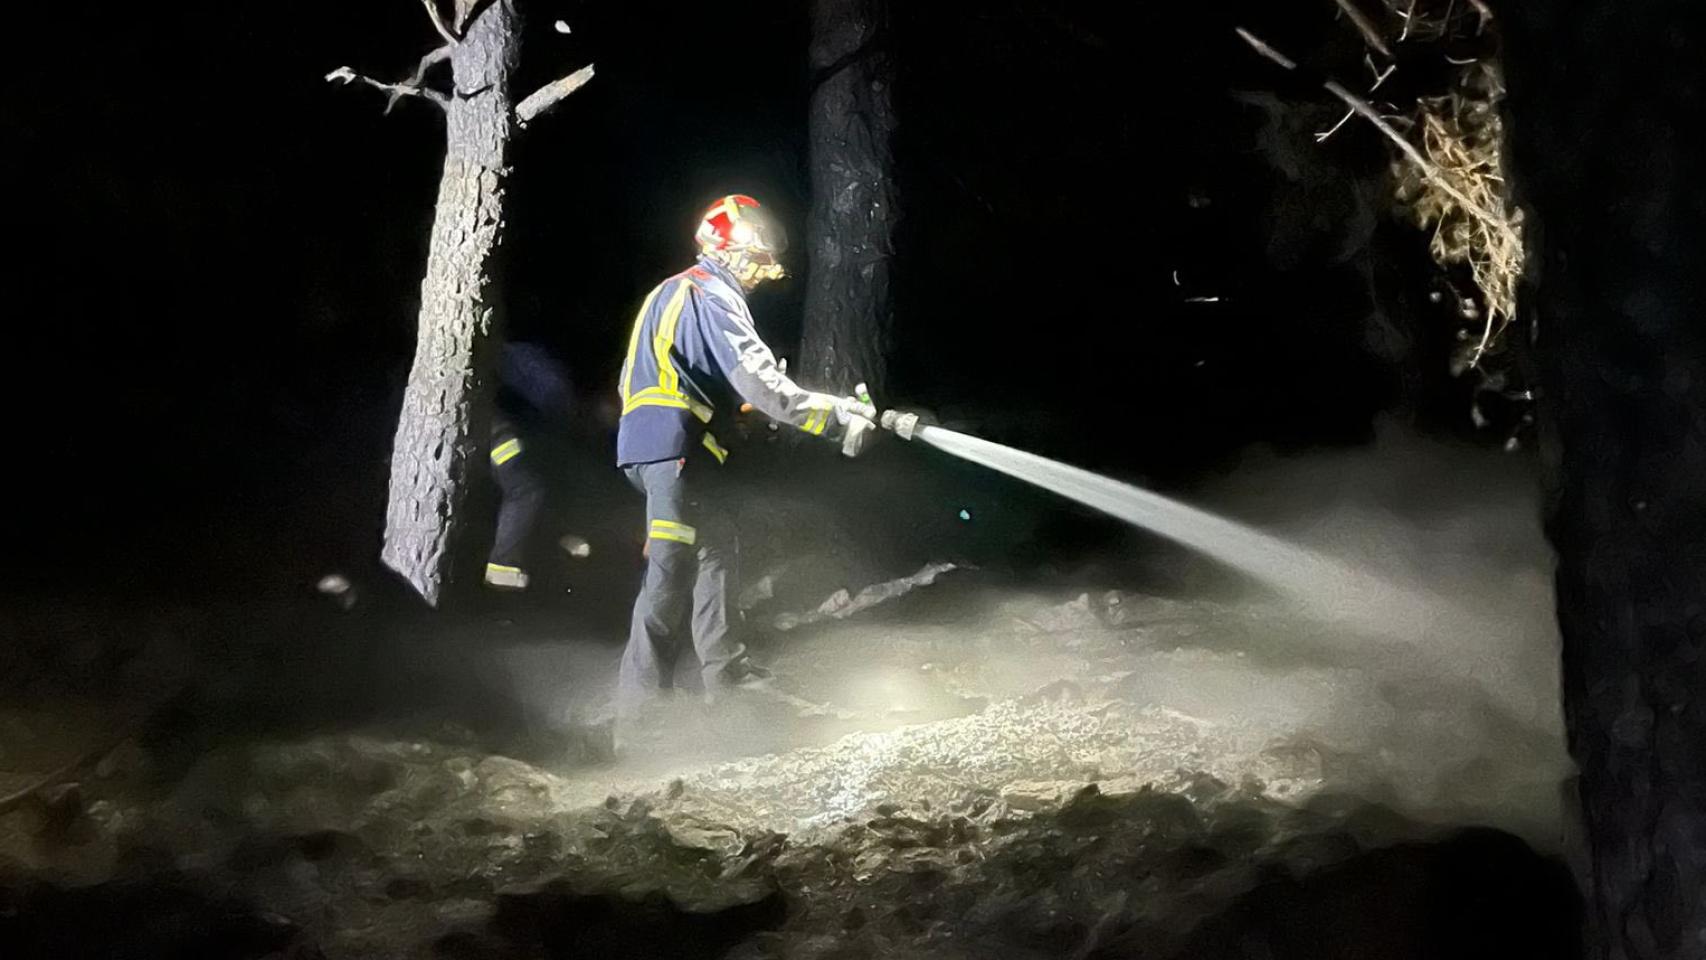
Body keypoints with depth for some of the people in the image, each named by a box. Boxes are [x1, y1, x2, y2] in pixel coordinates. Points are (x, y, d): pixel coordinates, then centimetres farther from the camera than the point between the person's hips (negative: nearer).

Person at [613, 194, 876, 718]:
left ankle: (724, 670, 25)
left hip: (652, 438, 11)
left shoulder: (679, 291, 22)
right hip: (673, 444, -11)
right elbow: (759, 382, -19)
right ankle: (642, 694, -11)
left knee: (716, 543, 17)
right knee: (673, 566, -12)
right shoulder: (712, 299, -11)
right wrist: (835, 417, -15)